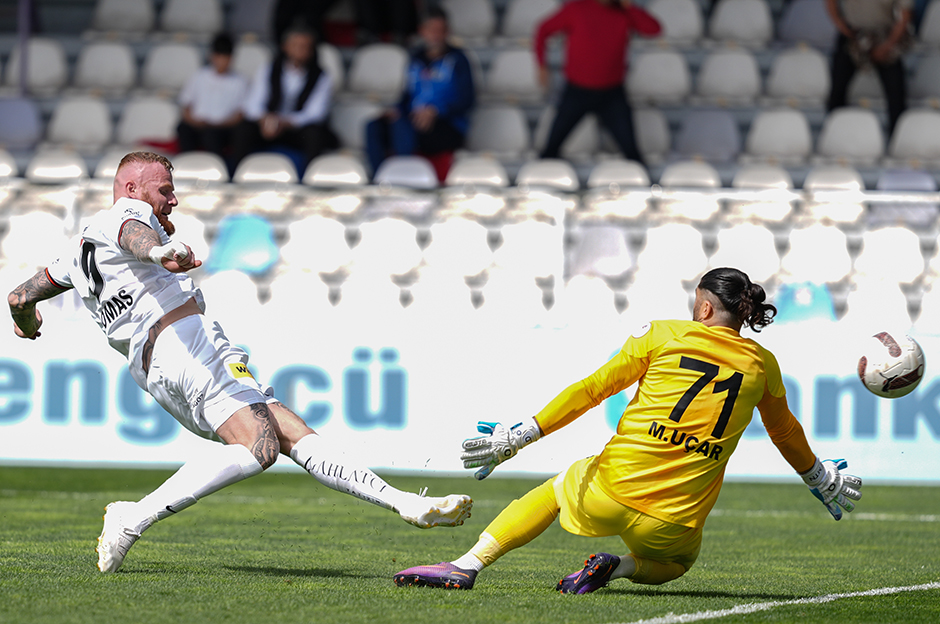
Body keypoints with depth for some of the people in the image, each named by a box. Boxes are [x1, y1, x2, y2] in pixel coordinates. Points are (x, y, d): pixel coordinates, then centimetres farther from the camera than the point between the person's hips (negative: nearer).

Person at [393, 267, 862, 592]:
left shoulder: (664, 336, 3)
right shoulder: (762, 366, 8)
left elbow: (593, 389, 4)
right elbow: (785, 432, 26)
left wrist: (520, 435, 10)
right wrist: (821, 478, 45)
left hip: (613, 492, -1)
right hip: (676, 521, 1)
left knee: (555, 490, 31)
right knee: (674, 563, 36)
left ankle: (469, 565, 14)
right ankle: (620, 569, 2)